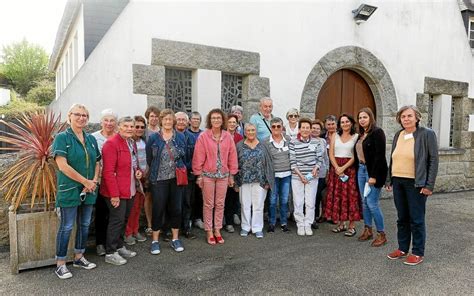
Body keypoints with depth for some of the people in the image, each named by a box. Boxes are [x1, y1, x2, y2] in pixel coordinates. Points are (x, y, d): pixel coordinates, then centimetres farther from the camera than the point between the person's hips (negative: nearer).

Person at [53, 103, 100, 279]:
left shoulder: (91, 139, 9)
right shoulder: (62, 137, -8)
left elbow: (97, 163, 11)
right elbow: (63, 166, -17)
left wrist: (94, 181, -7)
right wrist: (86, 181, -15)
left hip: (89, 191, 6)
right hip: (70, 190, -6)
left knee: (85, 225, 14)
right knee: (66, 227, 2)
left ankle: (79, 257, 30)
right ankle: (60, 264, 15)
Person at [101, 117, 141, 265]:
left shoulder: (131, 143, 12)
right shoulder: (112, 144, -15)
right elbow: (108, 172, -19)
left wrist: (138, 171, 4)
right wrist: (114, 194, -22)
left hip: (130, 190, 9)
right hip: (116, 193, -9)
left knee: (124, 219, 17)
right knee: (117, 220, -1)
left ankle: (120, 247, 32)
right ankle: (110, 253, 13)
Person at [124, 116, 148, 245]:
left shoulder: (144, 142, 11)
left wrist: (146, 173, 10)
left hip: (144, 178, 6)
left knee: (139, 206, 13)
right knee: (132, 206, -2)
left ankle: (135, 231, 25)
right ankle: (128, 233, 13)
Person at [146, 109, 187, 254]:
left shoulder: (180, 137, 5)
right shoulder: (153, 138, 0)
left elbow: (184, 157, 9)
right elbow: (148, 158, 4)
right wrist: (155, 171, 7)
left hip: (176, 179, 2)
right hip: (159, 180, -2)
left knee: (175, 208, 9)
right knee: (158, 209, 3)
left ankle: (175, 239, 23)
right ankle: (155, 241, 17)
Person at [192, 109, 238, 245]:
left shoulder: (227, 136, 2)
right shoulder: (203, 136, -7)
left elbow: (232, 156, 6)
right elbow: (198, 157, -6)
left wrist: (231, 175, 6)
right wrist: (199, 175, -6)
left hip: (223, 175, 3)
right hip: (207, 174, -3)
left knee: (220, 204, 10)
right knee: (209, 204, 6)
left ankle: (217, 230, 25)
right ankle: (209, 231, 20)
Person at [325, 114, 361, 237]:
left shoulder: (356, 137, 1)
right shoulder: (335, 136, 9)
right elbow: (331, 154, 3)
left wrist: (343, 167, -15)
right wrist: (337, 168, -9)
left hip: (350, 168, -3)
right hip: (335, 168, 3)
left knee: (350, 196, -3)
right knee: (336, 195, 4)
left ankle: (352, 226, 5)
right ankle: (341, 224, 16)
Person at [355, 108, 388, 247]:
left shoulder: (377, 132, -11)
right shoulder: (361, 134, 13)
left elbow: (379, 155, -17)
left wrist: (374, 176, -20)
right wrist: (357, 170, 9)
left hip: (374, 171, -8)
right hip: (361, 169, 8)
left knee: (372, 203, -6)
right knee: (364, 202, 12)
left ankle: (381, 234, 8)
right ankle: (367, 230, 24)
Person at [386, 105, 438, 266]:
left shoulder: (427, 134, -7)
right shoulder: (398, 135, 10)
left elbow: (433, 160, -9)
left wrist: (429, 185, -13)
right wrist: (390, 179, 11)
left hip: (416, 184, -5)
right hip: (398, 182, 6)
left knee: (416, 219, 3)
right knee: (402, 218, 14)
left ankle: (418, 253, 17)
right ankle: (402, 248, 27)